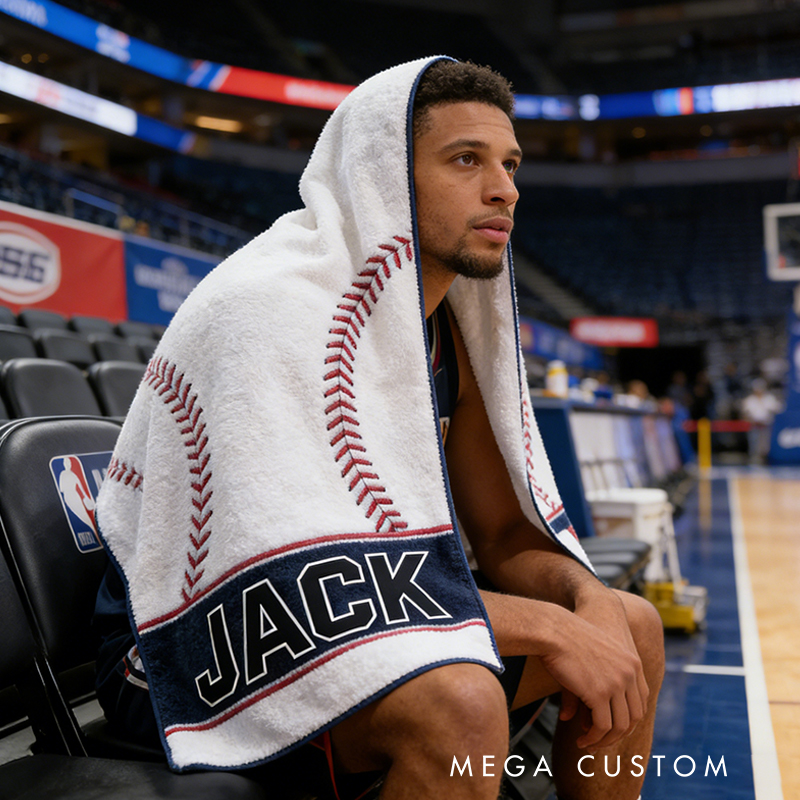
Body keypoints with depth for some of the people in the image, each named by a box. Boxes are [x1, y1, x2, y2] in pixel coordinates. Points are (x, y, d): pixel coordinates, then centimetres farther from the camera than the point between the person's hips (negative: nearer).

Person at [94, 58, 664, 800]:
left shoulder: (450, 331, 3)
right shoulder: (269, 309, -23)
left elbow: (507, 534, 5)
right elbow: (300, 578, -31)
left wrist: (589, 597, -16)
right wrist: (546, 625, -26)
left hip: (346, 618, 8)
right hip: (200, 649, -7)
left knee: (632, 628, 2)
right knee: (459, 702, -35)